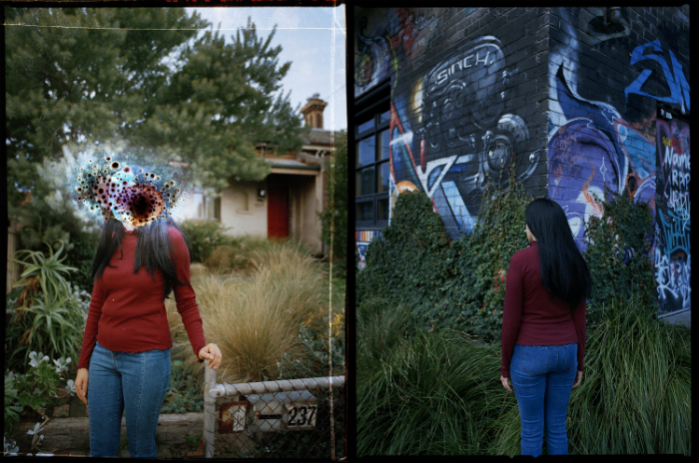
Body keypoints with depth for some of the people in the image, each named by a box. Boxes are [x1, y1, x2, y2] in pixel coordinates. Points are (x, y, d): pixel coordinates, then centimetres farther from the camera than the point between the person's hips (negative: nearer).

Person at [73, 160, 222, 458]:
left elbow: (186, 301, -4)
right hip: (103, 355, 5)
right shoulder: (111, 238, 5)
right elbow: (97, 305, 10)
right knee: (99, 447, 17)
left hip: (146, 358, -5)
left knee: (141, 449, 11)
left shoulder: (167, 238, -9)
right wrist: (83, 364, 12)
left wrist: (200, 346, -21)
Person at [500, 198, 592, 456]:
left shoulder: (521, 260, -16)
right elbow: (579, 318, 3)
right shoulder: (574, 262, -1)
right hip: (564, 353, 5)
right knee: (557, 426, 19)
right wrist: (579, 363, 14)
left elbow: (511, 320, -14)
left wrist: (505, 366, -4)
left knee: (531, 430, 10)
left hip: (530, 355, -5)